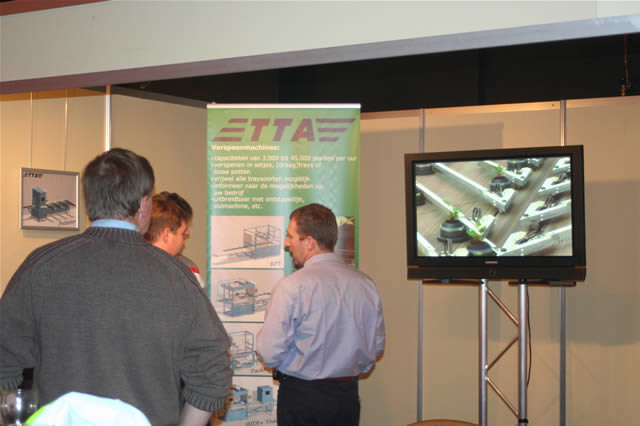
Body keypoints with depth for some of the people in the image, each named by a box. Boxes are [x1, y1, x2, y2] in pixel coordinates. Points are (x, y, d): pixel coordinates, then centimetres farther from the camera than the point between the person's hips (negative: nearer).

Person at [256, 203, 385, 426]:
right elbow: (376, 347, 9)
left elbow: (269, 353, -16)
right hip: (348, 398, 5)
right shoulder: (366, 284, 1)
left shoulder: (291, 286, -17)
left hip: (301, 399, -5)